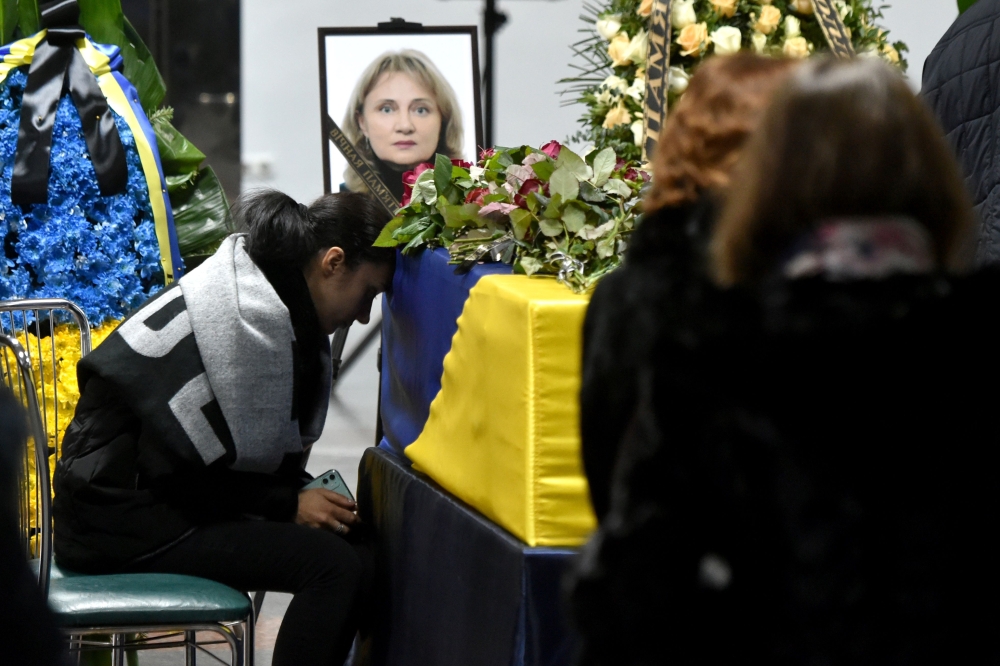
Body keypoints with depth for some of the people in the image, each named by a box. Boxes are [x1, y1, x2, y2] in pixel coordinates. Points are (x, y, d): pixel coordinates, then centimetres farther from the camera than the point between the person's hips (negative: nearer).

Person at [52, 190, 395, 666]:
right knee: (334, 565, -21)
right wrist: (288, 504, -13)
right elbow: (177, 466, -21)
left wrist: (302, 493, -2)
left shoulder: (276, 306, 10)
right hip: (122, 517, -10)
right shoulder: (242, 316, -21)